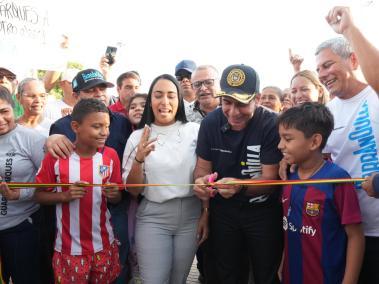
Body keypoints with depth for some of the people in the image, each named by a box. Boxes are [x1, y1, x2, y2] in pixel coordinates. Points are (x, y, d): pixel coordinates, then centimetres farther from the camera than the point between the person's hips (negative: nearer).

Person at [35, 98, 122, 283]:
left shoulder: (111, 155, -5)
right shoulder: (56, 156, -12)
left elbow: (117, 199, 5)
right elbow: (39, 195, -2)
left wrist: (113, 194, -17)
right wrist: (65, 195, -19)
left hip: (104, 245, 2)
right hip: (69, 248, -2)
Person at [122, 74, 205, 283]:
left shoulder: (195, 131, -2)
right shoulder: (138, 137, -2)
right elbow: (132, 190, -2)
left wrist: (206, 215, 3)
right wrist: (139, 159, -18)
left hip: (191, 216, 1)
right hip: (153, 218, -1)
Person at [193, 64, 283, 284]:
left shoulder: (272, 125, -20)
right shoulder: (211, 122, -8)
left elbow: (270, 179, -21)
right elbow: (203, 165, 0)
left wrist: (240, 186, -40)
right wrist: (201, 181, -24)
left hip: (263, 213, -3)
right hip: (223, 210, 4)